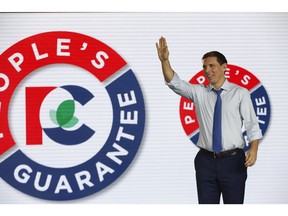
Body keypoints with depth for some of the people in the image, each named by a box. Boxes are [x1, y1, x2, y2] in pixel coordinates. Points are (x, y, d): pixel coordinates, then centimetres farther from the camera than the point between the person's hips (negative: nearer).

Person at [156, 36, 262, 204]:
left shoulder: (240, 93, 0)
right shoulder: (199, 93, 7)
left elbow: (252, 125, -4)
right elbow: (175, 82, -5)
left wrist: (254, 149, -21)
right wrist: (165, 60, -22)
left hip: (233, 161, -2)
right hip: (206, 160, 3)